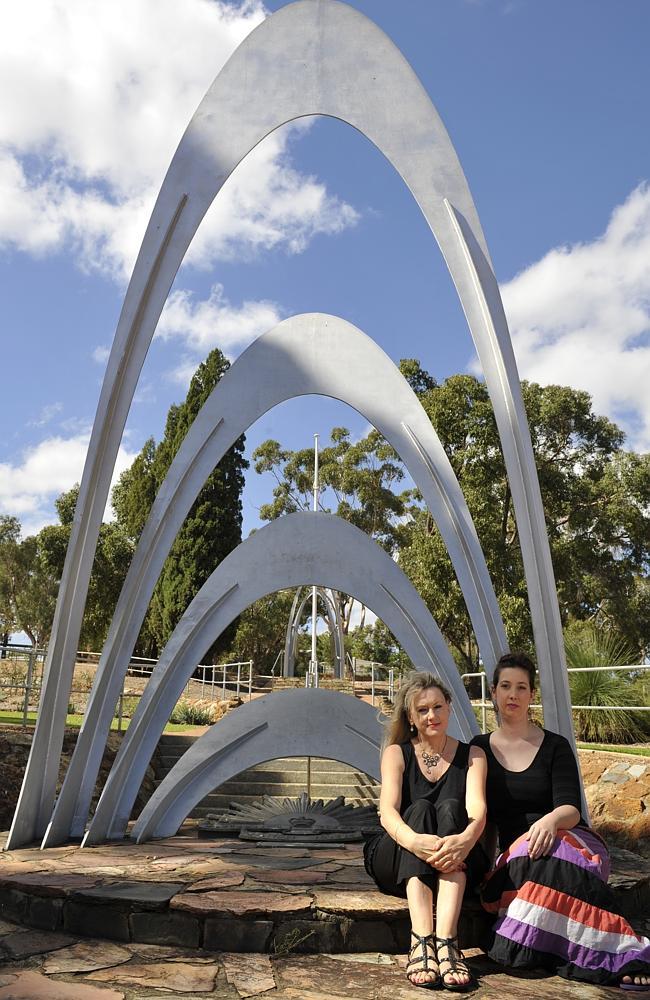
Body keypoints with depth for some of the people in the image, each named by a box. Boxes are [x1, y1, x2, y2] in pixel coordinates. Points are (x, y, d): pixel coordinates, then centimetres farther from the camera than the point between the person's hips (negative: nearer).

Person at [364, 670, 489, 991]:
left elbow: (477, 808, -14)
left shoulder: (472, 756, 5)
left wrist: (466, 838, -38)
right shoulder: (396, 753, 3)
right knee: (420, 808, -29)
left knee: (450, 807, -29)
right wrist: (412, 839, -37)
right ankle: (422, 940, -44)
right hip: (398, 863, 0)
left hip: (456, 867, 0)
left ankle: (446, 941, -42)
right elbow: (387, 810, -14)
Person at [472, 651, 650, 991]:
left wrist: (552, 820, -30)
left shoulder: (555, 746, 6)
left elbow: (570, 809, -6)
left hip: (569, 839, -1)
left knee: (550, 854, -38)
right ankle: (621, 955, -30)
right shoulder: (479, 749, 11)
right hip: (512, 851, 1)